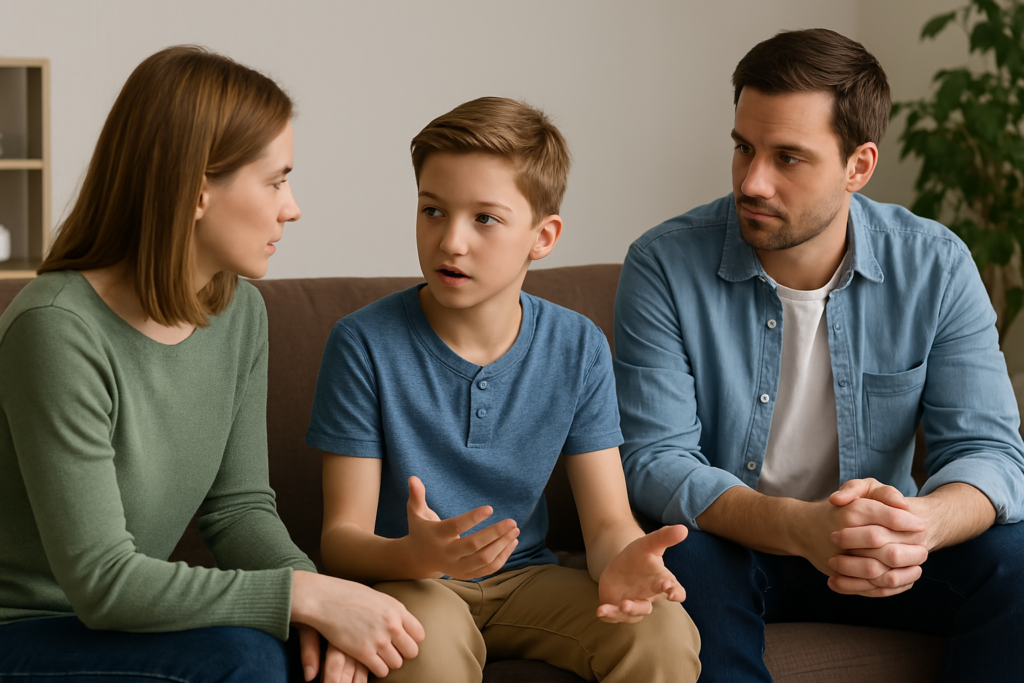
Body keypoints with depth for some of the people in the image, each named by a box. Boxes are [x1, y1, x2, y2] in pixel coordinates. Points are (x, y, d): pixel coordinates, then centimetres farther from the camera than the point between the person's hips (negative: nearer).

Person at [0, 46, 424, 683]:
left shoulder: (239, 311, 1)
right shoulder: (58, 331, -25)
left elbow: (240, 505, 3)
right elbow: (102, 582, -26)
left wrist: (311, 595, -19)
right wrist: (309, 595, -29)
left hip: (131, 623, 6)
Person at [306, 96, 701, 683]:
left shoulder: (579, 350, -2)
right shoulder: (365, 344, -12)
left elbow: (608, 520, -4)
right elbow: (342, 535, -12)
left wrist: (621, 564, -30)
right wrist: (414, 555, -36)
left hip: (525, 579, 3)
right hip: (407, 583, -3)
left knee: (665, 631, -23)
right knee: (430, 635, -37)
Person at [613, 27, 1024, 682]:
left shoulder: (934, 266, -8)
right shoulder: (665, 266, -14)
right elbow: (656, 461, -19)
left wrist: (923, 522, -37)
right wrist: (798, 527, -38)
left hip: (872, 553, 2)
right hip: (725, 541, -2)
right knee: (689, 560, -36)